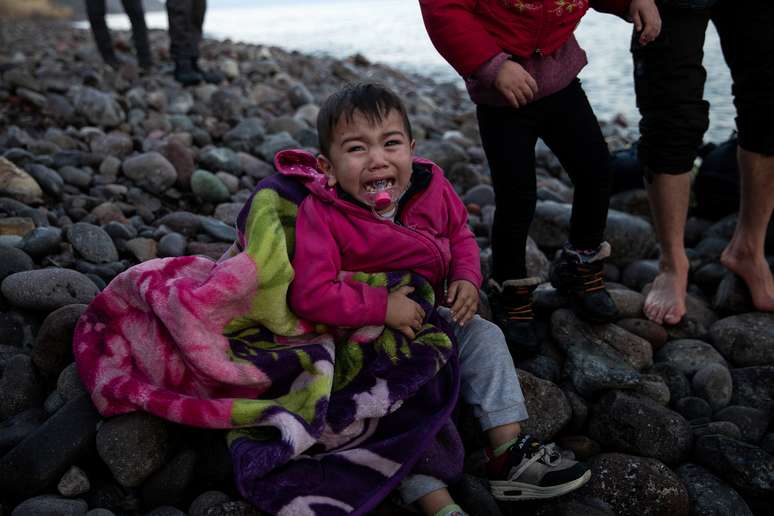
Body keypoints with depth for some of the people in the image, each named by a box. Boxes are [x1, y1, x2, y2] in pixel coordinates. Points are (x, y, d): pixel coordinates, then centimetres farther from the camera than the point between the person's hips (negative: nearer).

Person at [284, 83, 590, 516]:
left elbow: (459, 234, 9)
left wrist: (467, 277, -11)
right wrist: (382, 307, -30)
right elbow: (310, 294, -31)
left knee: (485, 337, -3)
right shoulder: (322, 215, -27)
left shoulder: (433, 189, -11)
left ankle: (509, 456, 1)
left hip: (423, 315, 6)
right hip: (361, 335, -5)